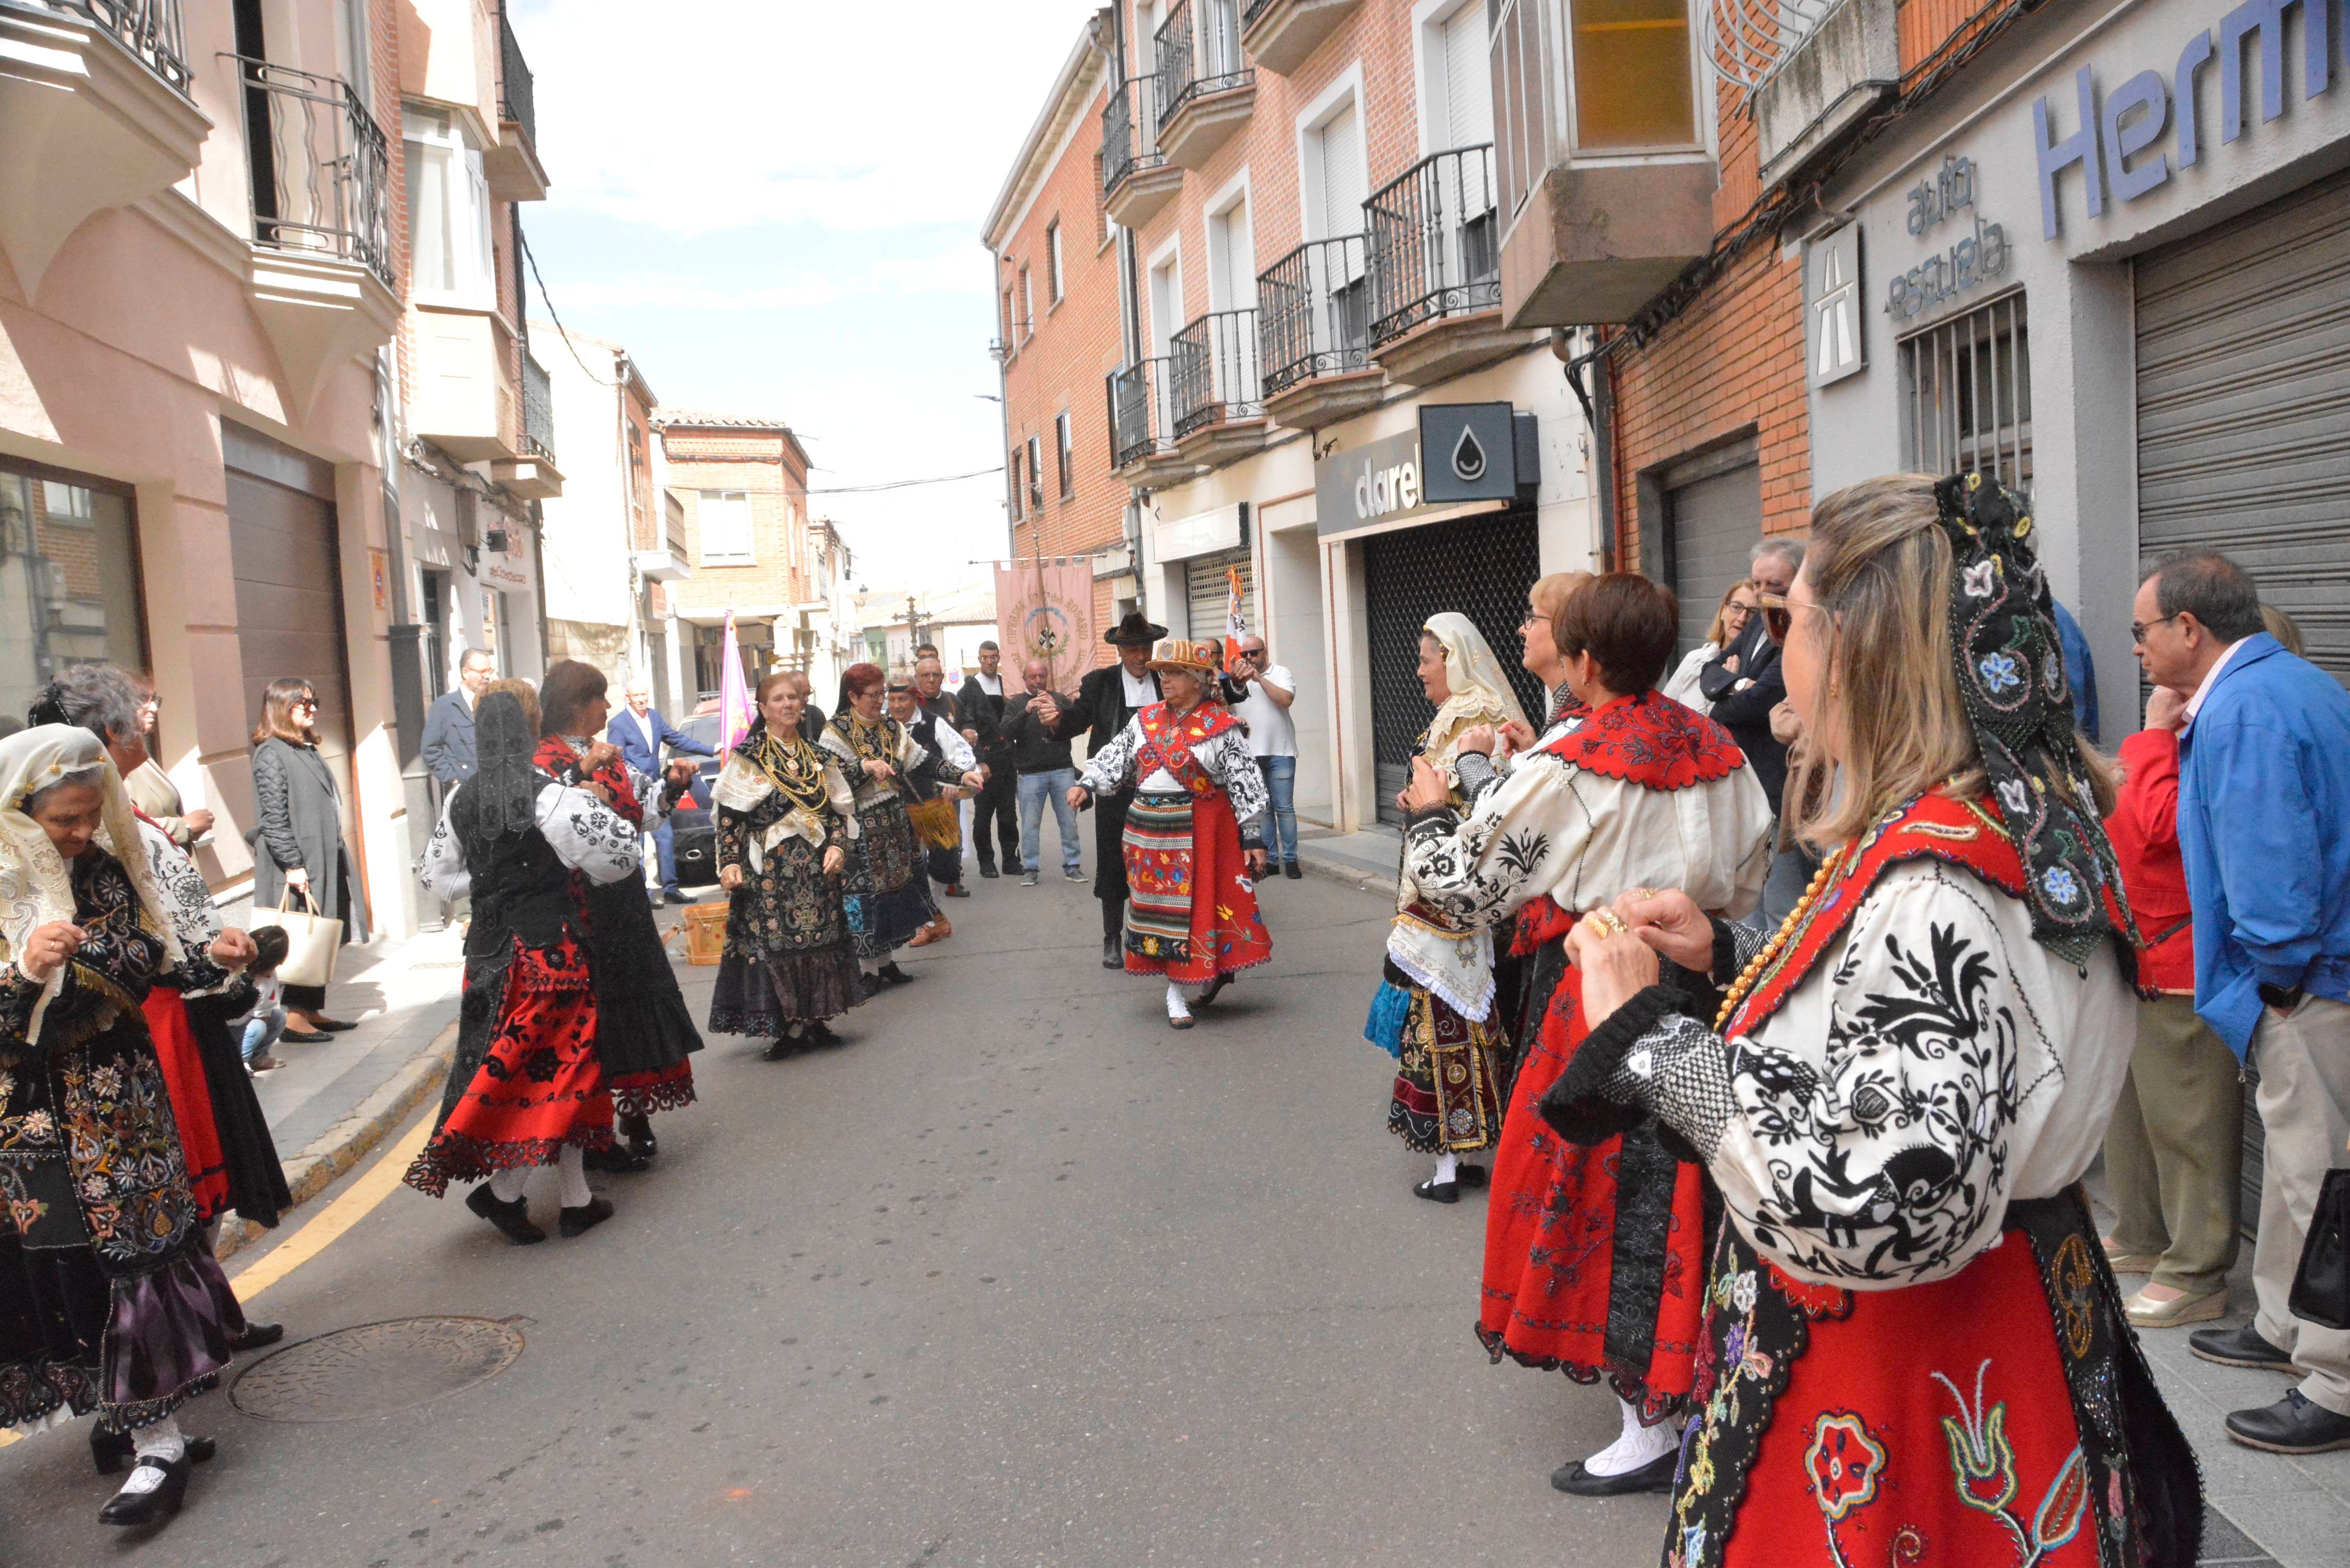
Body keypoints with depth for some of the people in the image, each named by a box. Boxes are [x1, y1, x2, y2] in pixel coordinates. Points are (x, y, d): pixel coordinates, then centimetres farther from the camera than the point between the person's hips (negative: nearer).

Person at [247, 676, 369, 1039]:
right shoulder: (272, 753, -10)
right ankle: (293, 1018, 1)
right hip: (295, 870, -9)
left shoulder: (307, 750, 17)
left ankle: (313, 1012, 19)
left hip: (323, 865, 9)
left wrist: (337, 857, 20)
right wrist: (292, 865, -21)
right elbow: (274, 817, -17)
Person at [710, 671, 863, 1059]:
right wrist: (730, 863, -13)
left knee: (819, 939, 5)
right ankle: (781, 1029, 1)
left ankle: (813, 1020, 16)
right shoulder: (747, 757, 0)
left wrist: (837, 846, -4)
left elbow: (841, 809, 12)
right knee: (774, 942, -6)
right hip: (770, 871, -4)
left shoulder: (818, 758, 12)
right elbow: (728, 815, -5)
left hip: (817, 869, 4)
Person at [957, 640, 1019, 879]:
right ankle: (986, 861, 11)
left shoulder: (1007, 684, 10)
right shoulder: (970, 689, -2)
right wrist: (978, 761, -12)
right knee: (983, 814, 2)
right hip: (984, 760, -4)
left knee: (1009, 813, 7)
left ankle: (1011, 859, 14)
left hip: (1007, 759, 4)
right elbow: (967, 727, -6)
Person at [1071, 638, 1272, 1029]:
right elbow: (1115, 758, 10)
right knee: (1160, 908, 7)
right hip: (1149, 831, 5)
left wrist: (1253, 836, -9)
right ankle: (1176, 990, 16)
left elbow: (1244, 783, -7)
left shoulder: (1220, 725, -7)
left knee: (1198, 906, -1)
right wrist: (1086, 785, -7)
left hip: (1199, 832, -5)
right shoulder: (1145, 719, 8)